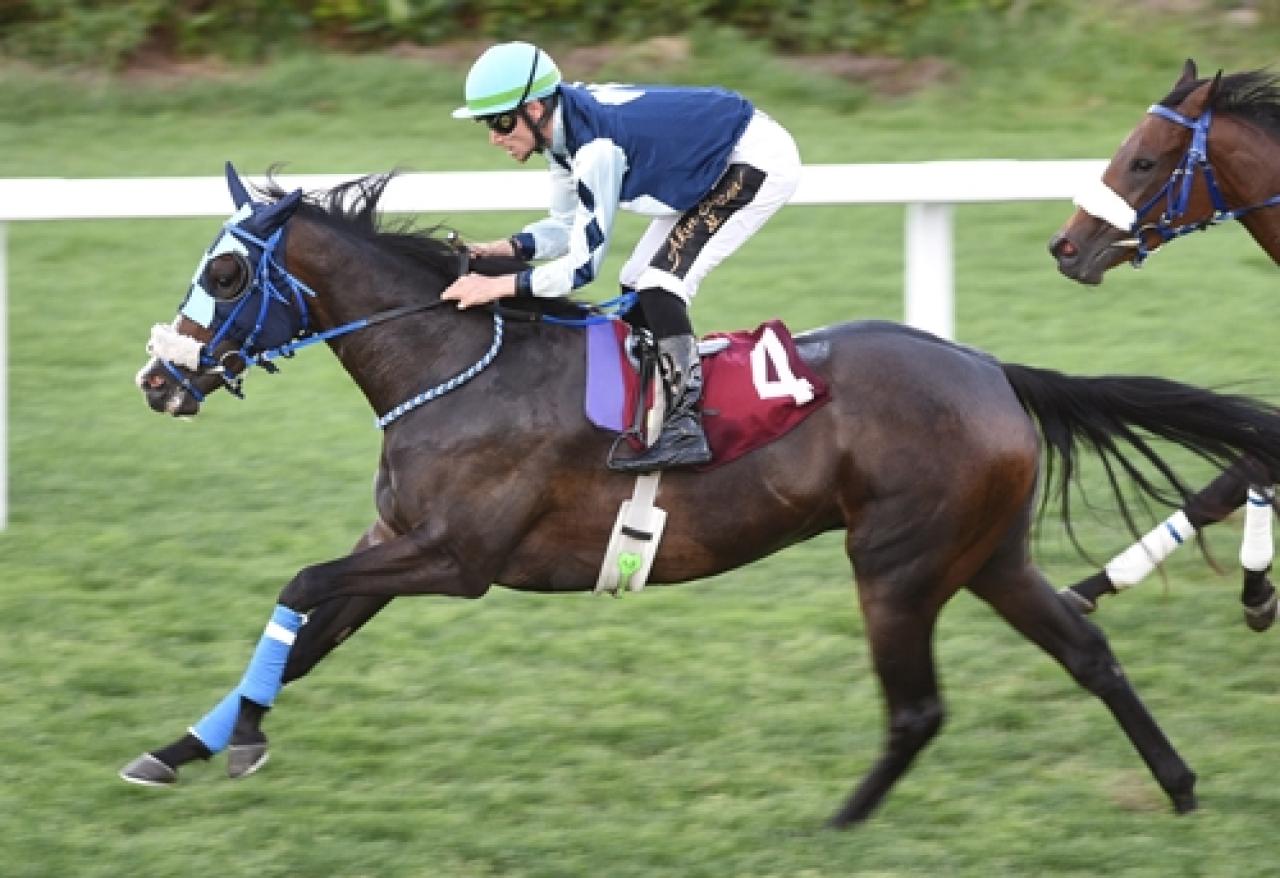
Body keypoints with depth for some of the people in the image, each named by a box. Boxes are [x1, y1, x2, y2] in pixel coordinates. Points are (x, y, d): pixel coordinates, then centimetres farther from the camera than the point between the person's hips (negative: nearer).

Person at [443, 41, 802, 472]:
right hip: (718, 165, 10)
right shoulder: (566, 128, -3)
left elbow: (583, 264, -26)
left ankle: (685, 429, -20)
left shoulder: (597, 147, -31)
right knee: (638, 283, 11)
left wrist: (499, 285, -26)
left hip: (761, 163, -10)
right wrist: (507, 248, -7)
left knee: (659, 284, -19)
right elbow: (571, 226, 9)